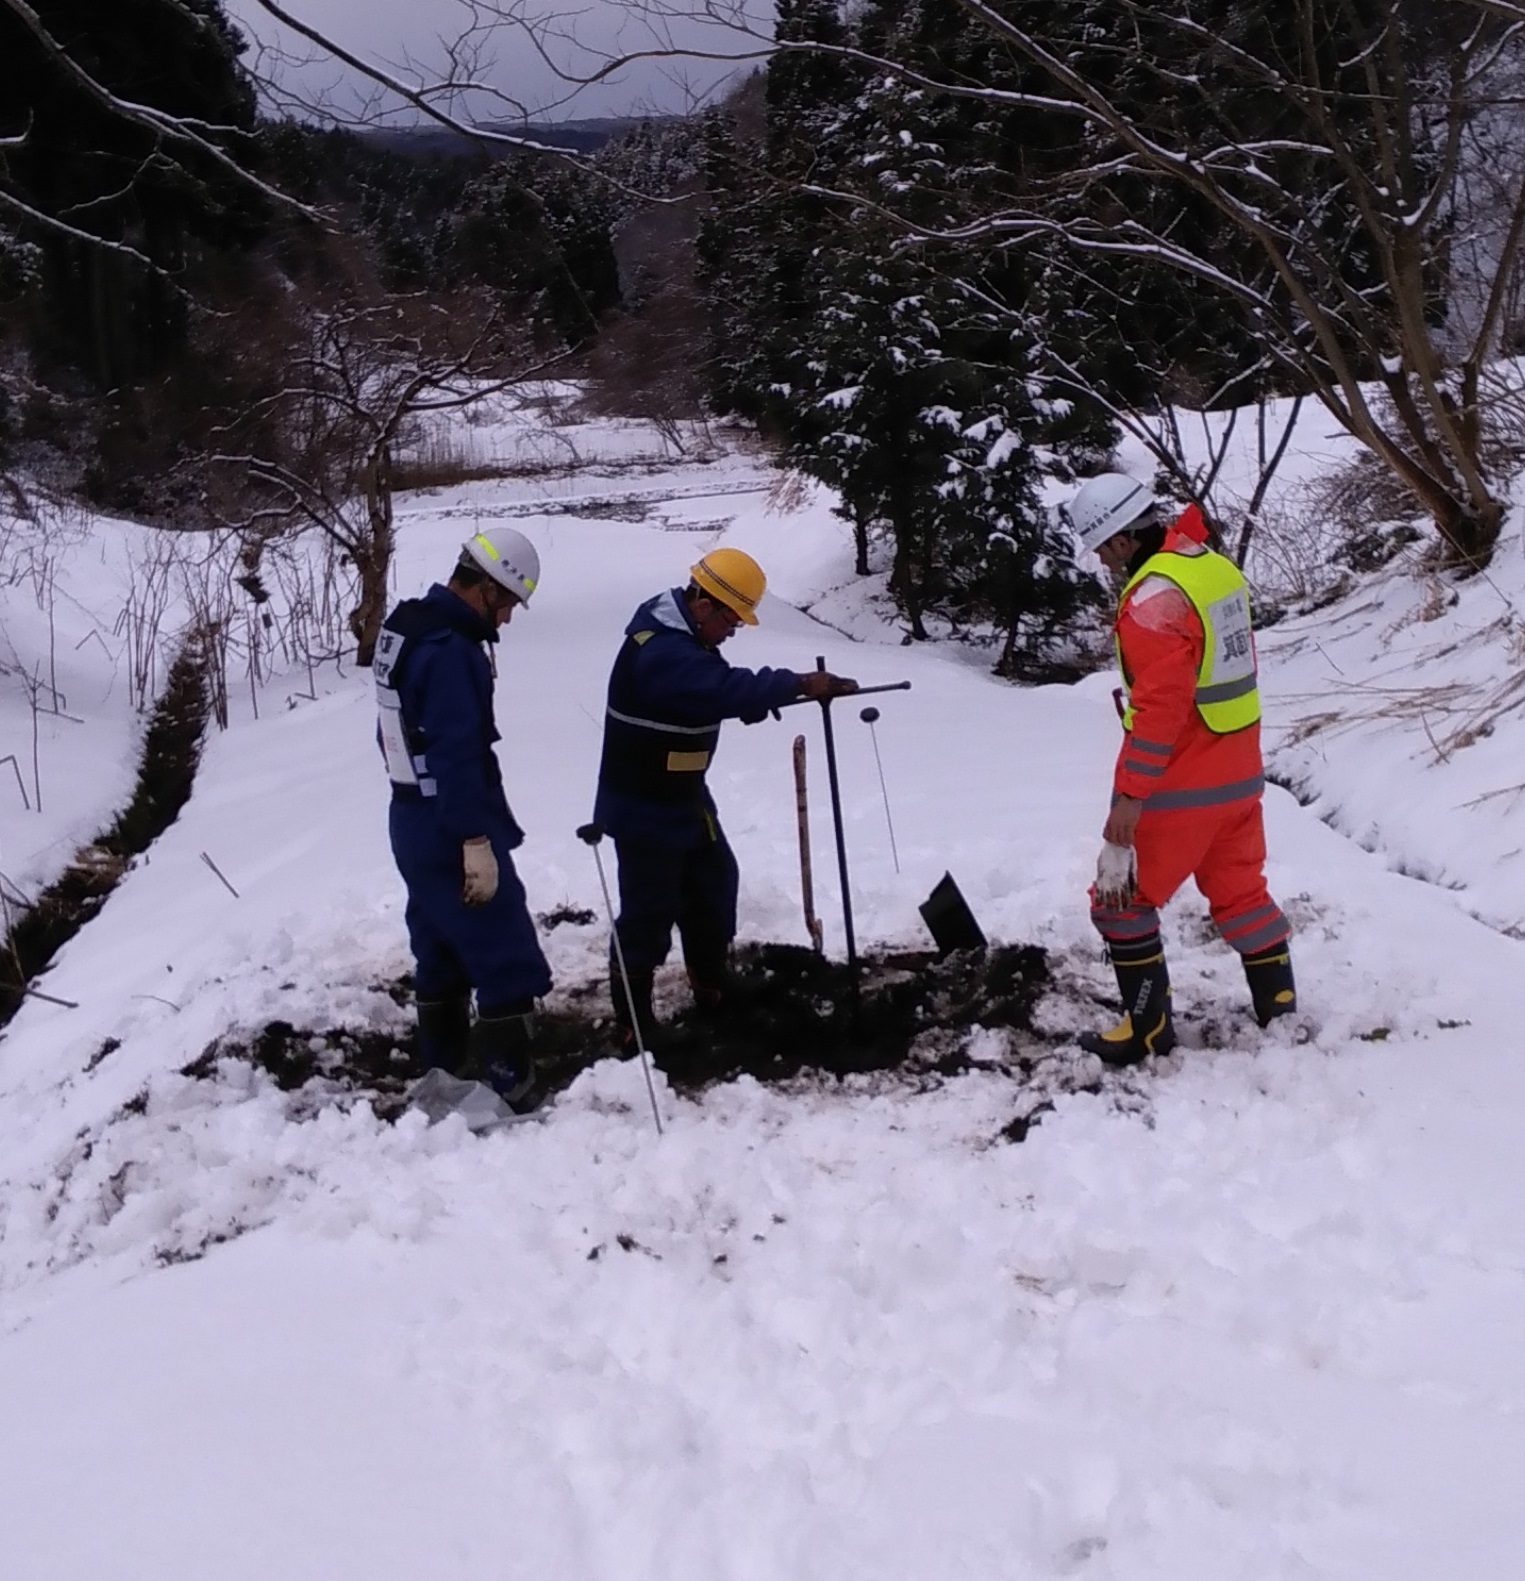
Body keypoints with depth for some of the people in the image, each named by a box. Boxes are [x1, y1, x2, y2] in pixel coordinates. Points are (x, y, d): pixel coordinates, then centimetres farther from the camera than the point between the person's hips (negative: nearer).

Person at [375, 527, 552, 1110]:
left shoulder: (403, 626, 8)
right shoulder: (450, 650, -22)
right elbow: (456, 756, -26)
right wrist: (477, 843, -24)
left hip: (413, 823, 10)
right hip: (451, 832, -10)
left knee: (441, 958, 19)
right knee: (511, 968, -5)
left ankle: (446, 1077, 29)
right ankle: (511, 1095, -3)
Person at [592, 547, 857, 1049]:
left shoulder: (686, 636, 4)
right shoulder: (659, 652, -29)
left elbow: (718, 687, 12)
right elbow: (723, 687, -39)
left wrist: (752, 700, -10)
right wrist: (799, 683, -38)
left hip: (685, 796, 11)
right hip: (643, 808, -10)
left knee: (714, 884, 20)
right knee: (649, 912, -6)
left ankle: (713, 990, 36)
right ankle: (632, 1024, 5)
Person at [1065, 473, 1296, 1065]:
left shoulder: (1154, 595, -22)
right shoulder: (1215, 566, 6)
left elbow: (1160, 704, -26)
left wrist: (1129, 794, -23)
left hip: (1180, 786, -9)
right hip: (1238, 773, 9)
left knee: (1120, 899, 5)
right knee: (1240, 890, 20)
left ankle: (1148, 1029, 11)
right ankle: (1281, 1011, 29)